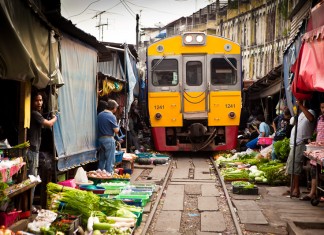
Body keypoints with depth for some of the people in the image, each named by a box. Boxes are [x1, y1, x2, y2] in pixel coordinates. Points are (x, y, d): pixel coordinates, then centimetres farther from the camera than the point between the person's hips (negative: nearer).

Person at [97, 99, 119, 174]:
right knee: (110, 160, 0)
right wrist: (117, 127, 7)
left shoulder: (100, 115, 6)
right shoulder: (112, 116, -14)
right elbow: (116, 130, -12)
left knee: (101, 159, 16)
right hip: (109, 139, -7)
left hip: (100, 139, 7)